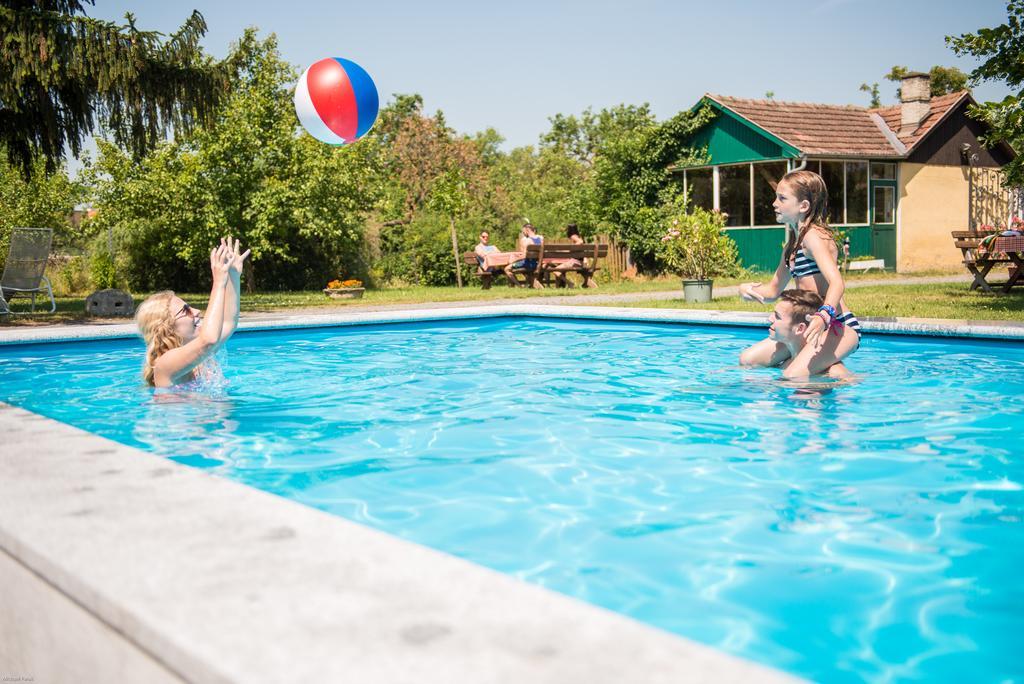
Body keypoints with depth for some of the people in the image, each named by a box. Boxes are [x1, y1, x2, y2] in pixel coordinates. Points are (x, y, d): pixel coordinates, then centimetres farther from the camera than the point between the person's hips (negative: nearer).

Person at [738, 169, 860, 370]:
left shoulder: (814, 236, -14)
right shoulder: (792, 244, 16)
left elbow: (837, 282, -29)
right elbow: (773, 290, 22)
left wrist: (824, 317, -47)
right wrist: (748, 290, -1)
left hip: (840, 326, -10)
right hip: (811, 328, 10)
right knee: (748, 360, 8)